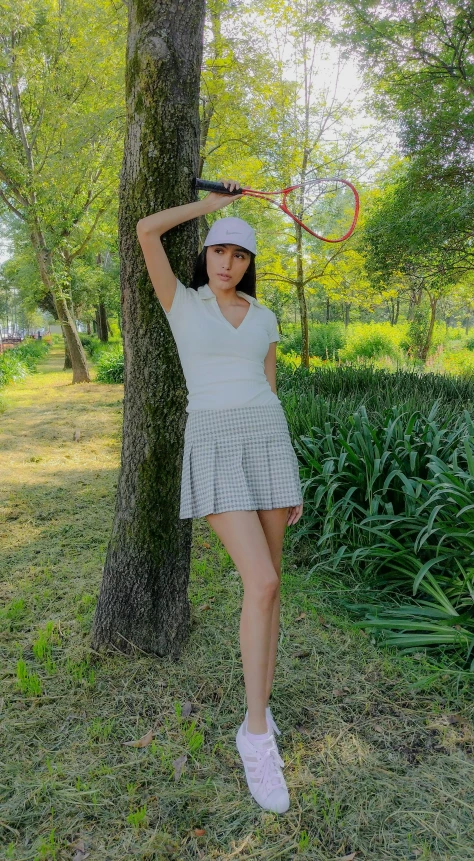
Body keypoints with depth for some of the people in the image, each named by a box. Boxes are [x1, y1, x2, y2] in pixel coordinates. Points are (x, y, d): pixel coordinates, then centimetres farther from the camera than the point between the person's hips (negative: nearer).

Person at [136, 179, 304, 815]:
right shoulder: (180, 303, 9)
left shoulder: (263, 319, 17)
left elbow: (270, 396, 16)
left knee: (266, 581, 6)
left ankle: (260, 708, 25)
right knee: (263, 582, -18)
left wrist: (290, 478, 12)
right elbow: (146, 230, -3)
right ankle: (258, 731, -1)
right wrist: (210, 204, 12)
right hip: (214, 447, -4)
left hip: (266, 440, 4)